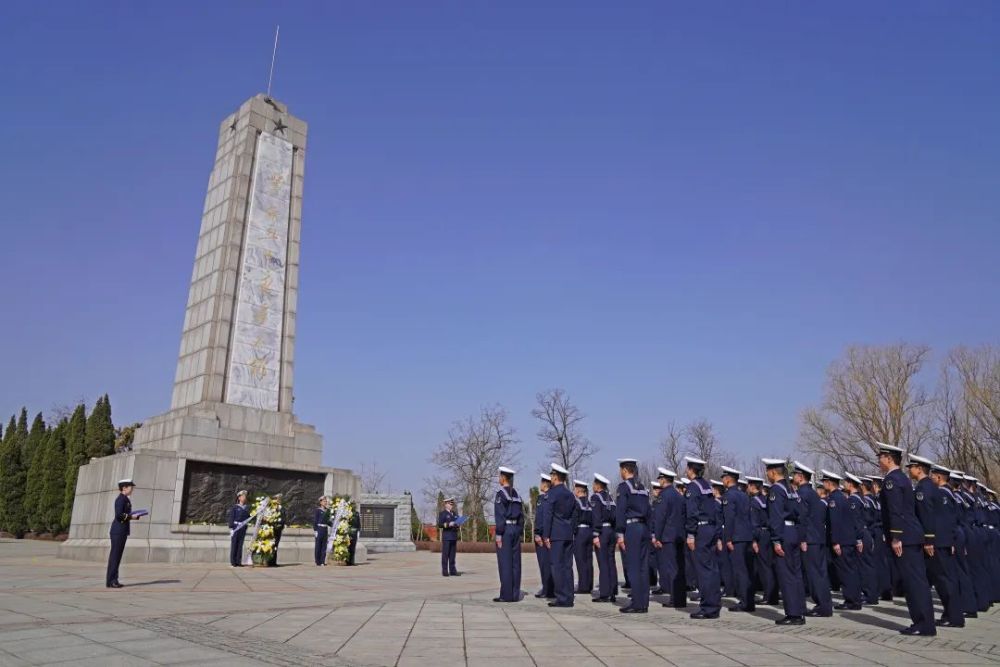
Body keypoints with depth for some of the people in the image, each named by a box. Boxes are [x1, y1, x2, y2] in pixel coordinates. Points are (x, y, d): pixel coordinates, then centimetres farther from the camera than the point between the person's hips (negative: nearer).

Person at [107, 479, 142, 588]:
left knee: (117, 556, 11)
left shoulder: (125, 499, 16)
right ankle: (110, 581, -1)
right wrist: (131, 516, -14)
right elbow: (118, 515, -22)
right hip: (118, 531, -10)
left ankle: (113, 580, 16)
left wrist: (133, 515, 8)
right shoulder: (120, 499, -14)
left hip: (122, 531, 10)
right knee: (115, 556, -5)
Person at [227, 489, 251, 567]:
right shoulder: (234, 508, -2)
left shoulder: (246, 508, 12)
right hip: (236, 528, -4)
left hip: (243, 528, 4)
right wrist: (231, 527, -13)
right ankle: (233, 562, 6)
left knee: (240, 545, 6)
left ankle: (238, 562, 11)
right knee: (234, 544, 0)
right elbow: (231, 518, -6)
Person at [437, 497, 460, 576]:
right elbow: (439, 525, -11)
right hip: (446, 537, -6)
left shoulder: (454, 514, 18)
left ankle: (452, 571, 9)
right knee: (445, 555, -5)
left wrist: (458, 524, 1)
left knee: (452, 555, 6)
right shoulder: (442, 513, -2)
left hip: (454, 537, 6)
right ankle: (444, 572, -2)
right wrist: (448, 524, -21)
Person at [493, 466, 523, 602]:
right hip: (516, 528, 7)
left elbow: (500, 516, -15)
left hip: (505, 529, -7)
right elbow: (521, 516, 13)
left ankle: (506, 595, -3)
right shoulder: (516, 494, 12)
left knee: (505, 562, -4)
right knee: (515, 562, 7)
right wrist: (520, 533, 18)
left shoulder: (500, 494, -9)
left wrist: (498, 534, -13)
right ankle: (515, 594, 9)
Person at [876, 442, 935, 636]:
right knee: (917, 580, 11)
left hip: (904, 538, -10)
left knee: (913, 581, -5)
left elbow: (895, 511, -20)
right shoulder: (902, 478, 17)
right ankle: (924, 622, 16)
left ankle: (925, 625, -2)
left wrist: (895, 538, -20)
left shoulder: (891, 479, -13)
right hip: (913, 536, 10)